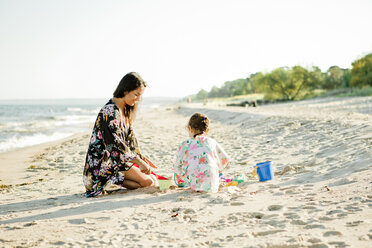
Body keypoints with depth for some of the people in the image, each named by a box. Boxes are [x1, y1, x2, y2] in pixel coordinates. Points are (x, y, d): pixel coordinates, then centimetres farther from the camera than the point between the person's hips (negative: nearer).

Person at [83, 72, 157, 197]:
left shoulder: (125, 110, 11)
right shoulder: (110, 111, -21)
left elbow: (130, 138, 17)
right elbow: (116, 144, -24)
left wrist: (142, 158, 9)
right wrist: (139, 162, -22)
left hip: (118, 159, 10)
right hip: (104, 163, -10)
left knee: (154, 180, 4)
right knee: (147, 182, -19)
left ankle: (113, 180, 5)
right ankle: (110, 182, -9)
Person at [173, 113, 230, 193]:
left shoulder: (185, 144, 4)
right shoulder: (212, 142, 10)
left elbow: (177, 166, 9)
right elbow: (226, 160, 20)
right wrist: (218, 170, 37)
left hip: (193, 183, -4)